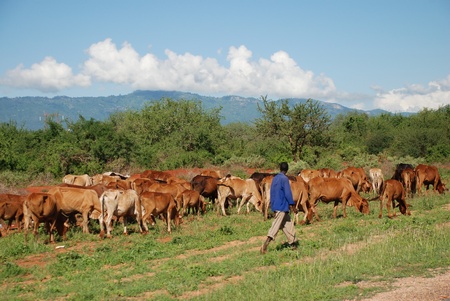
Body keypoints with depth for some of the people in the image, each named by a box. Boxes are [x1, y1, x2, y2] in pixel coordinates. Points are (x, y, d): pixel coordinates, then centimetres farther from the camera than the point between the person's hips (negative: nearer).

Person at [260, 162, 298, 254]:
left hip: (275, 206, 8)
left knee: (288, 225, 15)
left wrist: (272, 205, 23)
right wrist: (293, 206, -12)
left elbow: (272, 192, 17)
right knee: (275, 227, -11)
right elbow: (288, 193, -16)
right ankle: (265, 246, -19)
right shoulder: (284, 179, -13)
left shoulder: (274, 178, 12)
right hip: (282, 206, -8)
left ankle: (293, 243, 20)